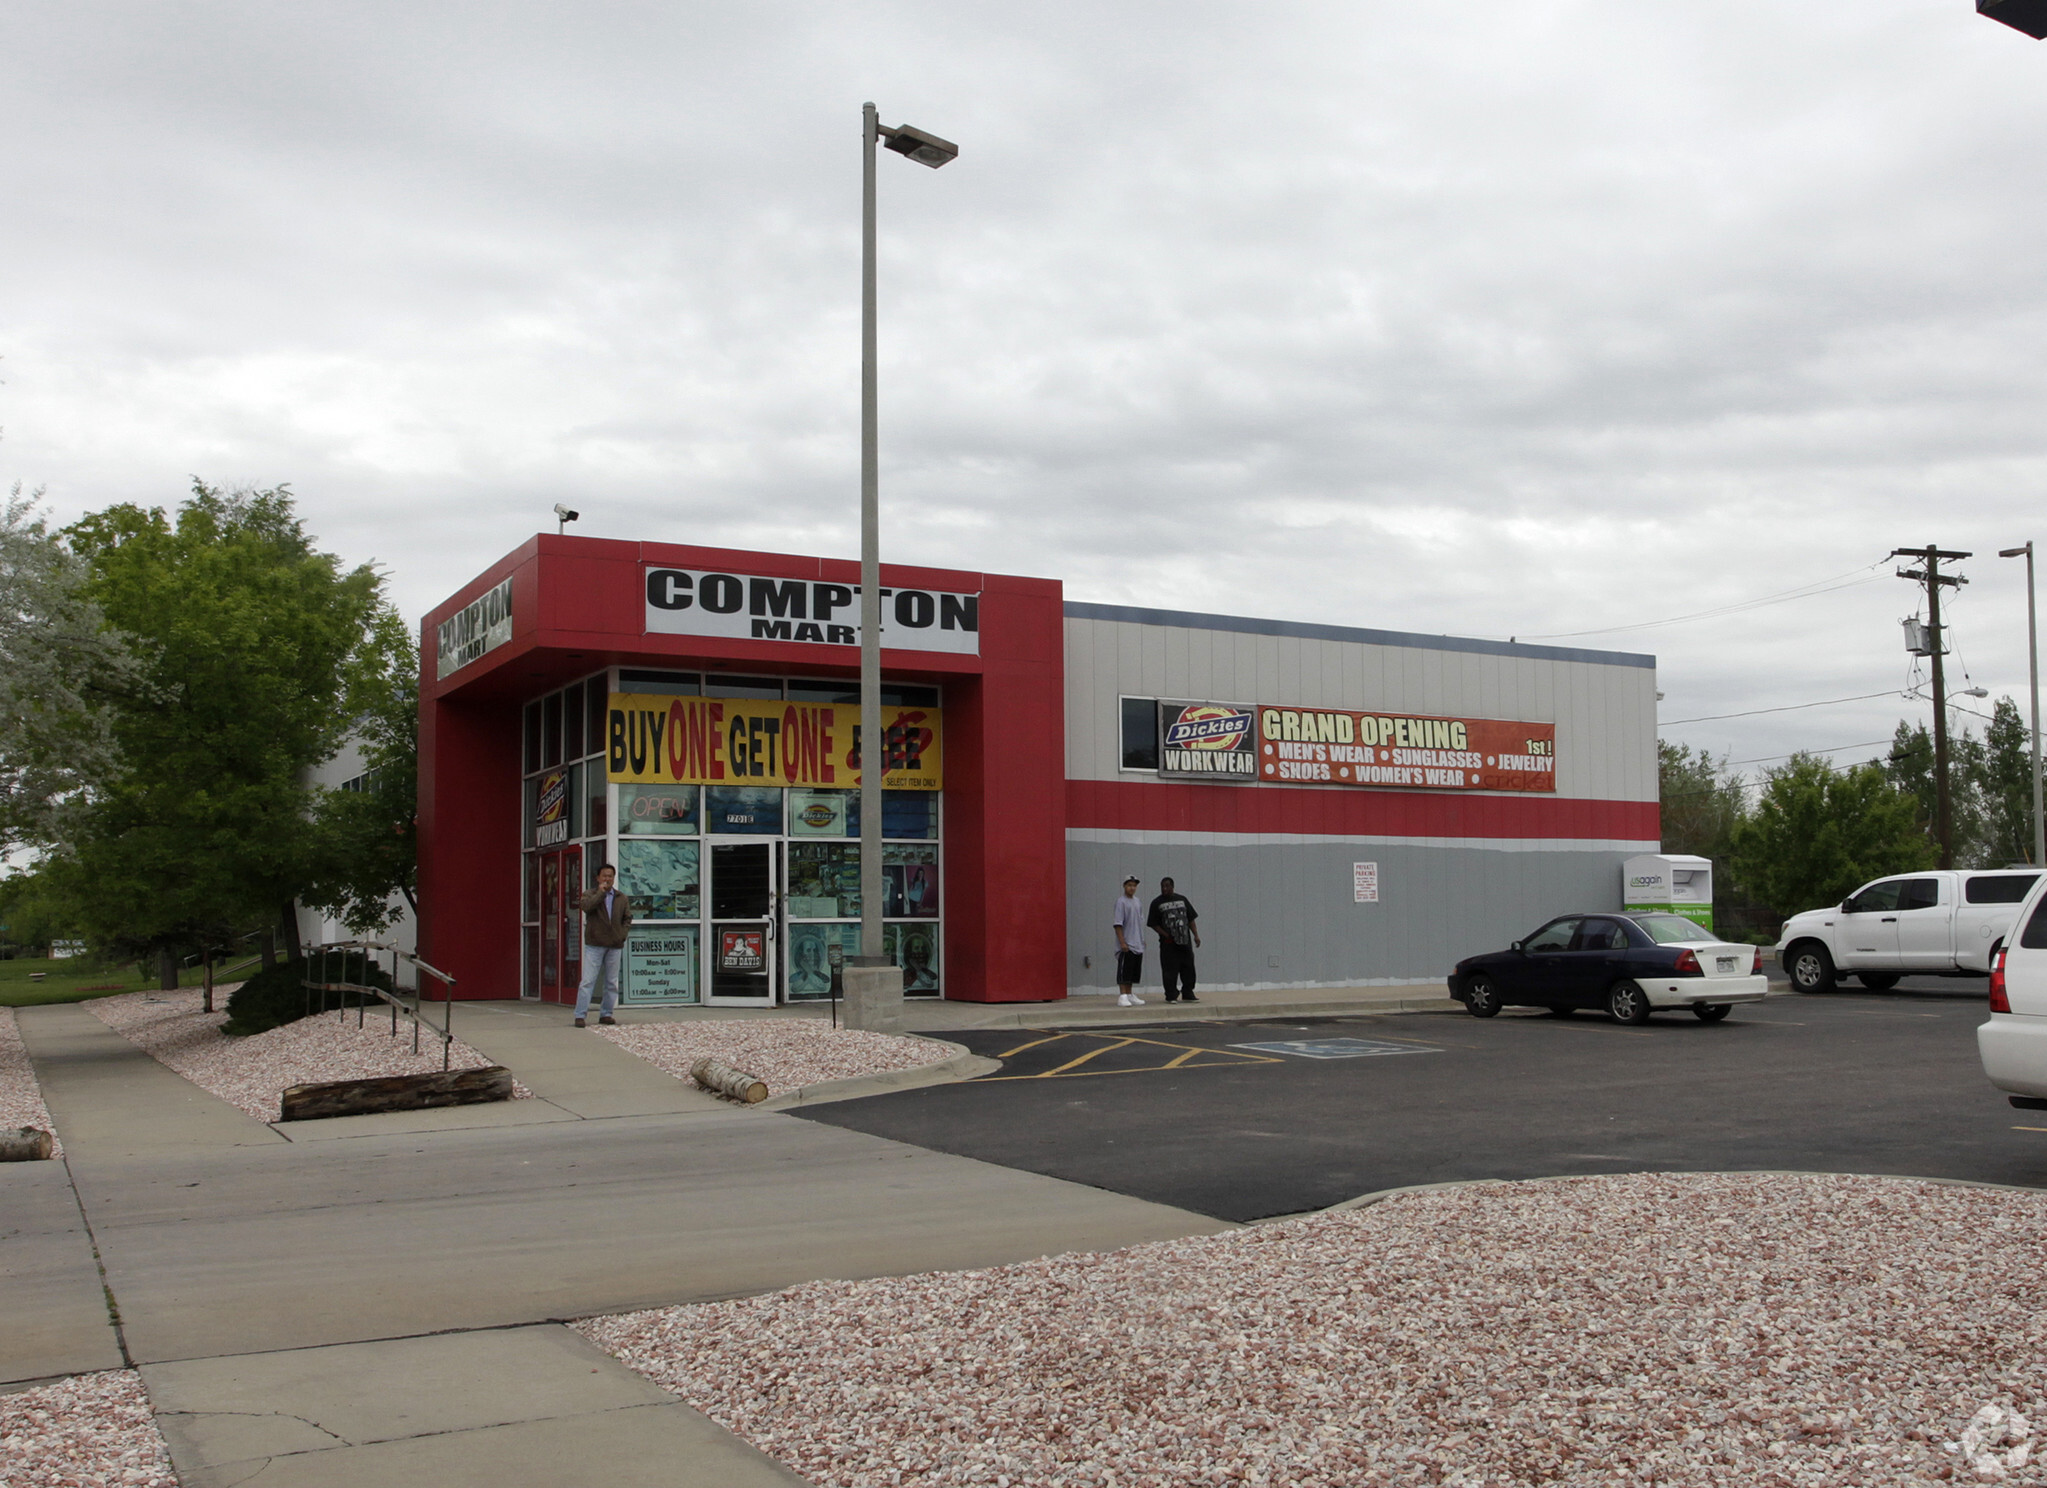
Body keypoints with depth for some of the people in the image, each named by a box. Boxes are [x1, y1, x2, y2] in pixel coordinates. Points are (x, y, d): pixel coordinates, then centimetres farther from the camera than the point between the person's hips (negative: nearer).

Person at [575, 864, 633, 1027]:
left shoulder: (622, 898, 13)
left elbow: (628, 918, 14)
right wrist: (601, 892, -12)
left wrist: (622, 934, 0)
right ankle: (580, 1015, -6)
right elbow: (586, 906, -18)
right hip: (594, 945, -4)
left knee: (612, 983, 7)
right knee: (588, 981, -7)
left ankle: (605, 1014, 16)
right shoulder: (591, 894, 3)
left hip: (615, 946, 4)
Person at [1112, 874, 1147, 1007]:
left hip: (1138, 945, 8)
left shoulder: (1136, 901, 14)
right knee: (1124, 971, -7)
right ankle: (1122, 997, -5)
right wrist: (1122, 942, -19)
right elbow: (1117, 924, -14)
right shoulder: (1121, 902, -9)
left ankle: (1130, 995, 19)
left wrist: (1142, 939, 19)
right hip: (1126, 946, -8)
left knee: (1134, 972, 11)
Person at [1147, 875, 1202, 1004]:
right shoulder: (1157, 903, 2)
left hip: (1185, 940, 3)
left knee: (1188, 969, 6)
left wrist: (1196, 935, 5)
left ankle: (1188, 994, 15)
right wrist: (1165, 935, -11)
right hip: (1169, 943, -3)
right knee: (1170, 970, -5)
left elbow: (1191, 919, 13)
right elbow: (1153, 923, 0)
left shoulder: (1182, 899, 12)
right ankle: (1171, 996, 2)